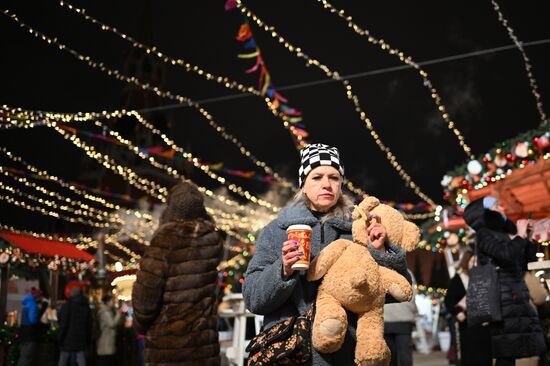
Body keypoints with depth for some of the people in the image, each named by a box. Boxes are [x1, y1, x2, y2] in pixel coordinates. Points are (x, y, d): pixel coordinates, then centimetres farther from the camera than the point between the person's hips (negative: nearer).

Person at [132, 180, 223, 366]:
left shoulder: (166, 239, -14)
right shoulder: (212, 239, 0)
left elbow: (146, 289, -12)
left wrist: (141, 324, 6)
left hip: (168, 339, -4)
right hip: (204, 337, 4)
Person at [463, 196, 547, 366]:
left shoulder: (503, 233, 18)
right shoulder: (484, 234, -5)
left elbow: (530, 257, 24)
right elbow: (506, 254, -22)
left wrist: (529, 235, 12)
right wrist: (520, 235, -8)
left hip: (516, 299, 8)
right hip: (504, 301, -8)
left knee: (510, 352, 5)